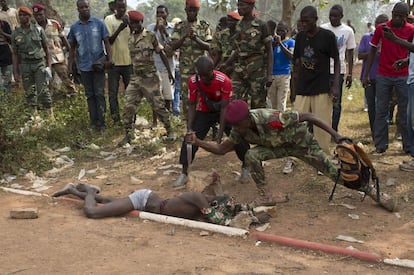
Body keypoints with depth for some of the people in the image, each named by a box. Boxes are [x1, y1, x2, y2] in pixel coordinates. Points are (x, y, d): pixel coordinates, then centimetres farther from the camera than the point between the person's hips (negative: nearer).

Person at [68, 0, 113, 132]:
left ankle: (101, 122, 2)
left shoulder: (99, 23, -3)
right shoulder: (74, 27, 5)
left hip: (98, 65, -3)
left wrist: (110, 58, -14)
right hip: (84, 66, 3)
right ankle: (93, 121, 16)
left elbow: (106, 42, -1)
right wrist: (70, 66, 7)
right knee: (90, 95, 9)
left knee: (99, 94, -2)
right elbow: (72, 48, 11)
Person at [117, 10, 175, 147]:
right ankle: (128, 135, 11)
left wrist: (169, 71, -2)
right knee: (128, 107, 0)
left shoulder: (151, 36, -6)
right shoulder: (130, 39, 8)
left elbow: (161, 53, -2)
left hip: (150, 77, -5)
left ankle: (169, 130, 17)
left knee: (158, 105, 2)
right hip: (135, 78, 5)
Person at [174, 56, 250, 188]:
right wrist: (189, 128, -23)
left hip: (222, 111, -1)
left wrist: (220, 133, -26)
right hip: (204, 112, 2)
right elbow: (191, 105, -14)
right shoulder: (193, 81, -24)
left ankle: (245, 167, 13)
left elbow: (224, 108, -25)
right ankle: (184, 173, 3)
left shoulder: (224, 81, -31)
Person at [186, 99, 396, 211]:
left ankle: (373, 192, 13)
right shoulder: (240, 131, -19)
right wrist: (197, 142, -24)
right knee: (252, 156, -22)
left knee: (334, 172, -5)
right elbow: (221, 149, -9)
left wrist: (335, 134, -36)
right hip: (278, 147, 5)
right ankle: (267, 197, -7)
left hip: (301, 142, -5)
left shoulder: (269, 119, -38)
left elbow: (306, 116, -33)